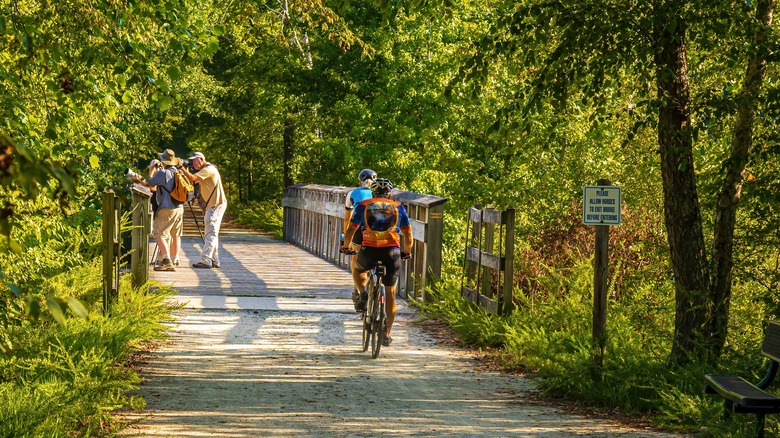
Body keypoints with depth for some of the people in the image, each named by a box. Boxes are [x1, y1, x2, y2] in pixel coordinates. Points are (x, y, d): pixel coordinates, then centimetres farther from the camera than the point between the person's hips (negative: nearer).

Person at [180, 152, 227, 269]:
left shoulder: (209, 169, -14)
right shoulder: (205, 170, 20)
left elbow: (192, 178, -24)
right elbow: (193, 182, 17)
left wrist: (182, 168, -14)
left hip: (216, 205, -11)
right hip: (211, 205, 11)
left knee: (210, 234, -14)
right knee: (212, 234, 12)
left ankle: (205, 260, -19)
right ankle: (214, 260, 16)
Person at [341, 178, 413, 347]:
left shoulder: (363, 205, 13)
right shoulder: (398, 208, 16)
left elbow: (350, 230, 14)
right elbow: (408, 236, 15)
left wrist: (345, 247, 32)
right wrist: (406, 252, 33)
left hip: (369, 251, -1)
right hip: (392, 252, 1)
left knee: (358, 269, 34)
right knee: (390, 293, 17)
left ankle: (363, 292, 4)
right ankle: (387, 334, 16)